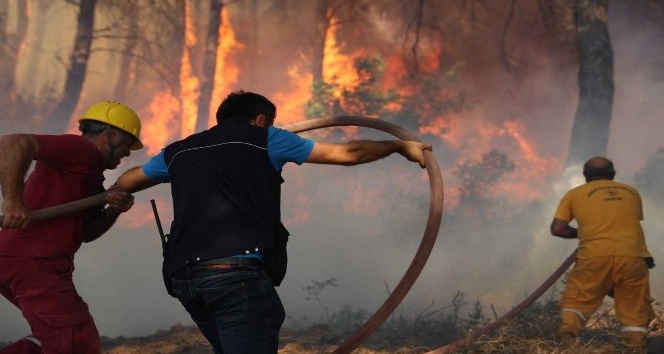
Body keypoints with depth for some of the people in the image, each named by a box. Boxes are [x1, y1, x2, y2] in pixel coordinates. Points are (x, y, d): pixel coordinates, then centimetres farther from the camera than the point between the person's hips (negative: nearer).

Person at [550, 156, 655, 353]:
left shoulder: (575, 194, 15)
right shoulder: (631, 192, 24)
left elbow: (557, 229, 10)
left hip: (595, 256, -1)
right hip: (633, 256, 2)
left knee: (576, 301, 9)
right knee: (635, 312, 9)